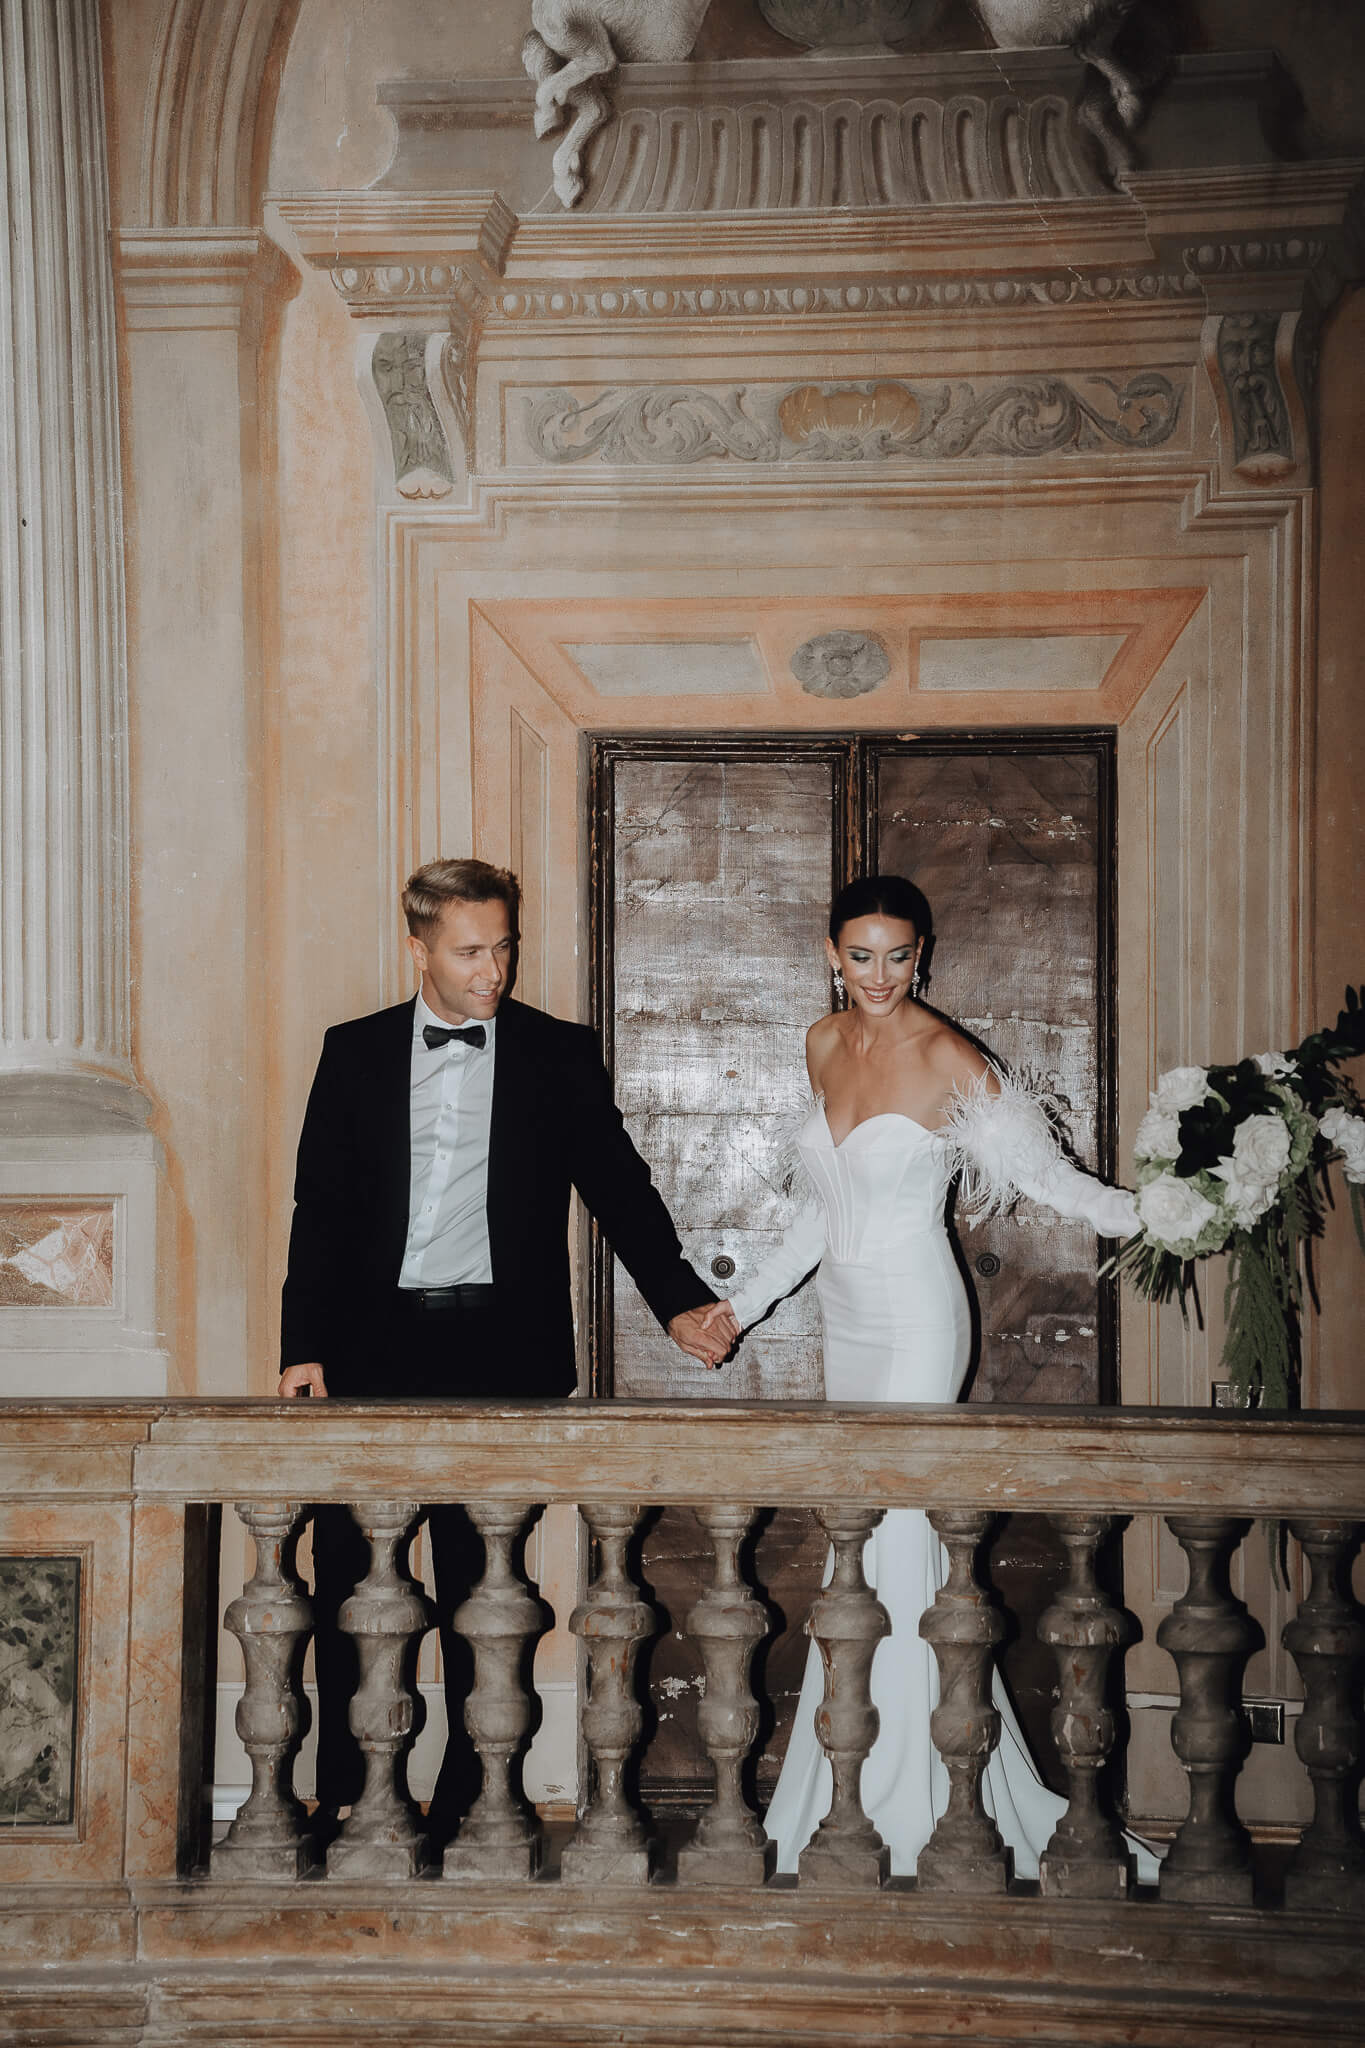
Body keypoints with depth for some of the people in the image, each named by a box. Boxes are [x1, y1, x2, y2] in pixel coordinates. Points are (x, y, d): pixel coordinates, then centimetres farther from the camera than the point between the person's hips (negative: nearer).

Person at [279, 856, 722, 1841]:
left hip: (502, 1350, -1)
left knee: (485, 1584, 5)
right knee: (343, 1577, 2)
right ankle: (340, 1791, 13)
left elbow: (618, 1185, 5)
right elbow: (320, 1207, 7)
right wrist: (305, 1344, -2)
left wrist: (680, 1300, -8)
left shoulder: (559, 1054, 5)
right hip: (375, 1344, 1)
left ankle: (469, 1797, 15)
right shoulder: (356, 1052, 8)